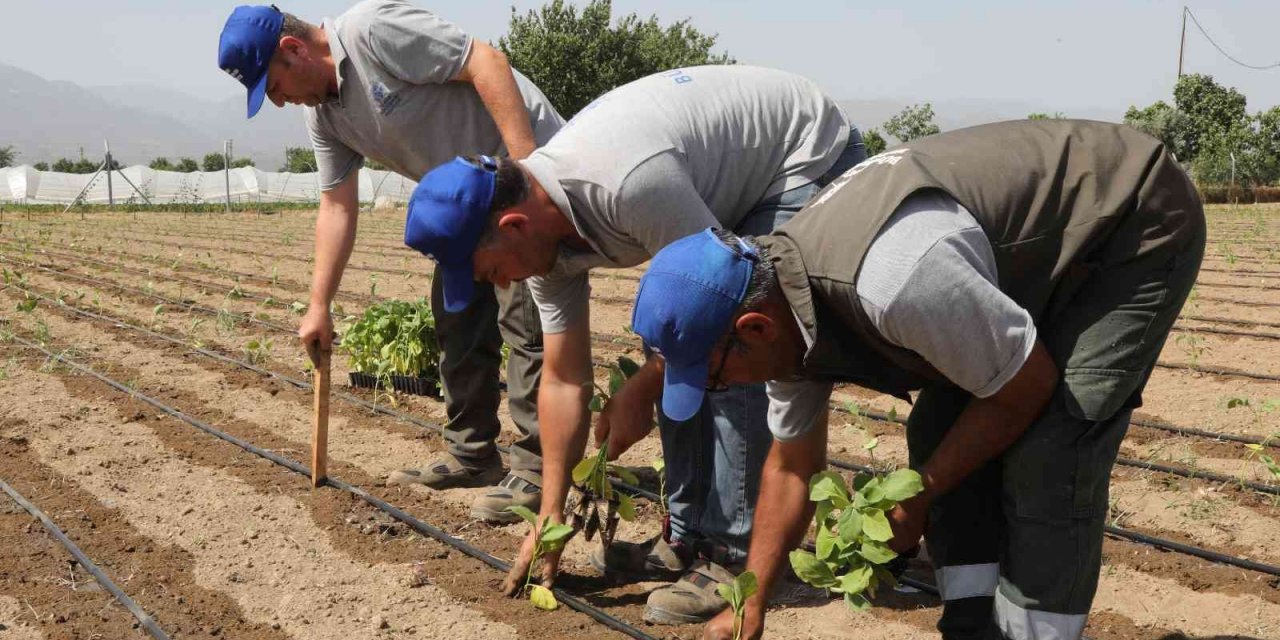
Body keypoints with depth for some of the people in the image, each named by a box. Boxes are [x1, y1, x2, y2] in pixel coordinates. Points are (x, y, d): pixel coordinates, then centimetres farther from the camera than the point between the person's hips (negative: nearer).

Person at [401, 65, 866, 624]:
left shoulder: (628, 182, -38)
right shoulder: (543, 234, -9)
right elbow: (565, 379, 0)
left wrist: (640, 392, -13)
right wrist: (550, 517, 2)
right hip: (746, 184, 8)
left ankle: (732, 556, -10)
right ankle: (688, 539, 13)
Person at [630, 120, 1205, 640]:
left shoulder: (892, 281, -39)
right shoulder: (782, 302, -8)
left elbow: (1026, 388, -23)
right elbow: (792, 465, 6)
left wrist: (916, 497, -13)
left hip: (1137, 224, -8)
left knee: (1049, 457, -19)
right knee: (939, 430, 2)